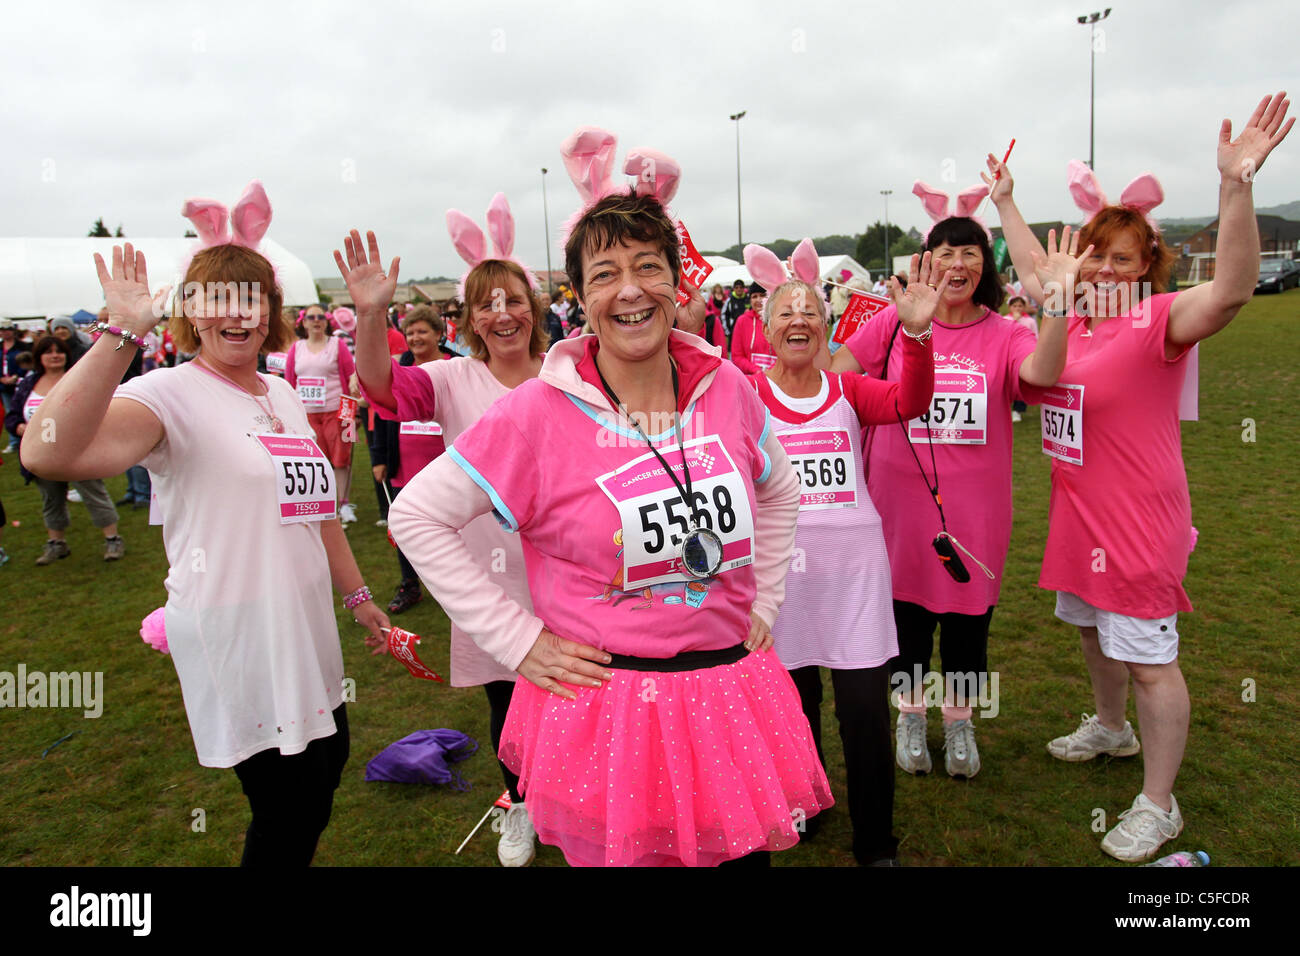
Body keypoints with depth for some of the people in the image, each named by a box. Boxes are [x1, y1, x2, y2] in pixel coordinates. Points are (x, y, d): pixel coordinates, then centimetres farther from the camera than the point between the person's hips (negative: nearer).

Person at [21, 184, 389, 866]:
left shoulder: (282, 394, 10)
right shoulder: (171, 394, -13)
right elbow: (49, 452, -33)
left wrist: (357, 595, 21)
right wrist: (123, 334, -34)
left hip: (305, 629, 8)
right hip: (237, 637, -7)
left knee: (326, 762, 20)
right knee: (289, 813, 2)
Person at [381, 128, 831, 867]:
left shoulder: (727, 389, -2)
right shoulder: (540, 414, -13)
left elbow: (780, 493, 17)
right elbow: (417, 515, -8)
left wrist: (764, 604, 10)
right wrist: (517, 639, -9)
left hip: (731, 695, 4)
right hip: (604, 709, -3)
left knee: (743, 851, 18)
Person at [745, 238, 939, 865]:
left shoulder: (849, 390, 3)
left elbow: (910, 402, -14)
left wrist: (916, 331, -30)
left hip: (853, 563, 0)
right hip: (779, 565, 0)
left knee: (866, 711, 2)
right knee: (792, 702, 15)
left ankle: (876, 844, 23)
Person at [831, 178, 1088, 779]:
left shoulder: (1002, 335, -3)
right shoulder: (895, 323, -1)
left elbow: (1042, 372, -23)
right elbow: (834, 372, 2)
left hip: (975, 508, 0)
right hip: (901, 501, 0)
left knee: (968, 620, 12)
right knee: (907, 614, 13)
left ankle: (959, 723, 36)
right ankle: (911, 717, 37)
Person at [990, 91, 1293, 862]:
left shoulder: (1159, 320, -16)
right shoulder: (1077, 313, 5)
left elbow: (1233, 288, -35)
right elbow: (1034, 270, 23)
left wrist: (1236, 183, -45)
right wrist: (1004, 203, 28)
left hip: (1138, 523, -8)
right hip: (1080, 512, 8)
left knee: (1149, 659, 1)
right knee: (1093, 627, 25)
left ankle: (1158, 806, 16)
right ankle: (1111, 728, 50)